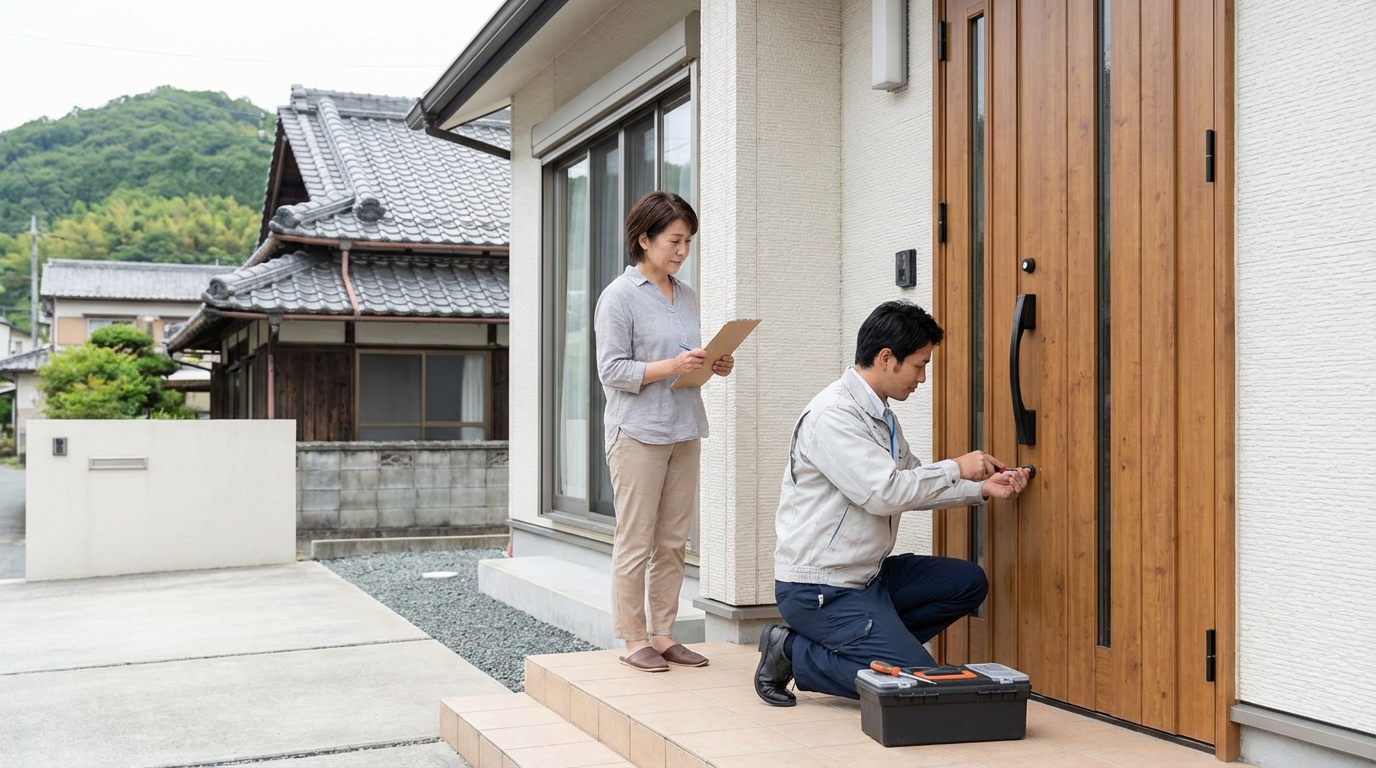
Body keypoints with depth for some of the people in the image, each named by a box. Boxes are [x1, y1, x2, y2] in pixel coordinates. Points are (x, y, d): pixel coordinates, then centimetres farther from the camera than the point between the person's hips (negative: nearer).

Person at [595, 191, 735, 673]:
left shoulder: (686, 297, 15)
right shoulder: (619, 297, -6)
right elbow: (612, 370, -11)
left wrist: (714, 366, 3)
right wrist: (671, 366, -21)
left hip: (683, 430, 7)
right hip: (638, 431, -7)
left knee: (673, 542, 9)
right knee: (635, 542, -2)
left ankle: (662, 634, 18)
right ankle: (633, 639, 8)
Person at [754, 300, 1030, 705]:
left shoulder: (880, 414, 11)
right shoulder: (832, 414, -20)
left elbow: (912, 487, 19)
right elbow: (884, 494, -26)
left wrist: (982, 488, 8)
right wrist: (955, 469, -14)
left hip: (868, 574, 10)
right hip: (820, 588, -10)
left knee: (968, 582, 6)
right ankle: (794, 652, -1)